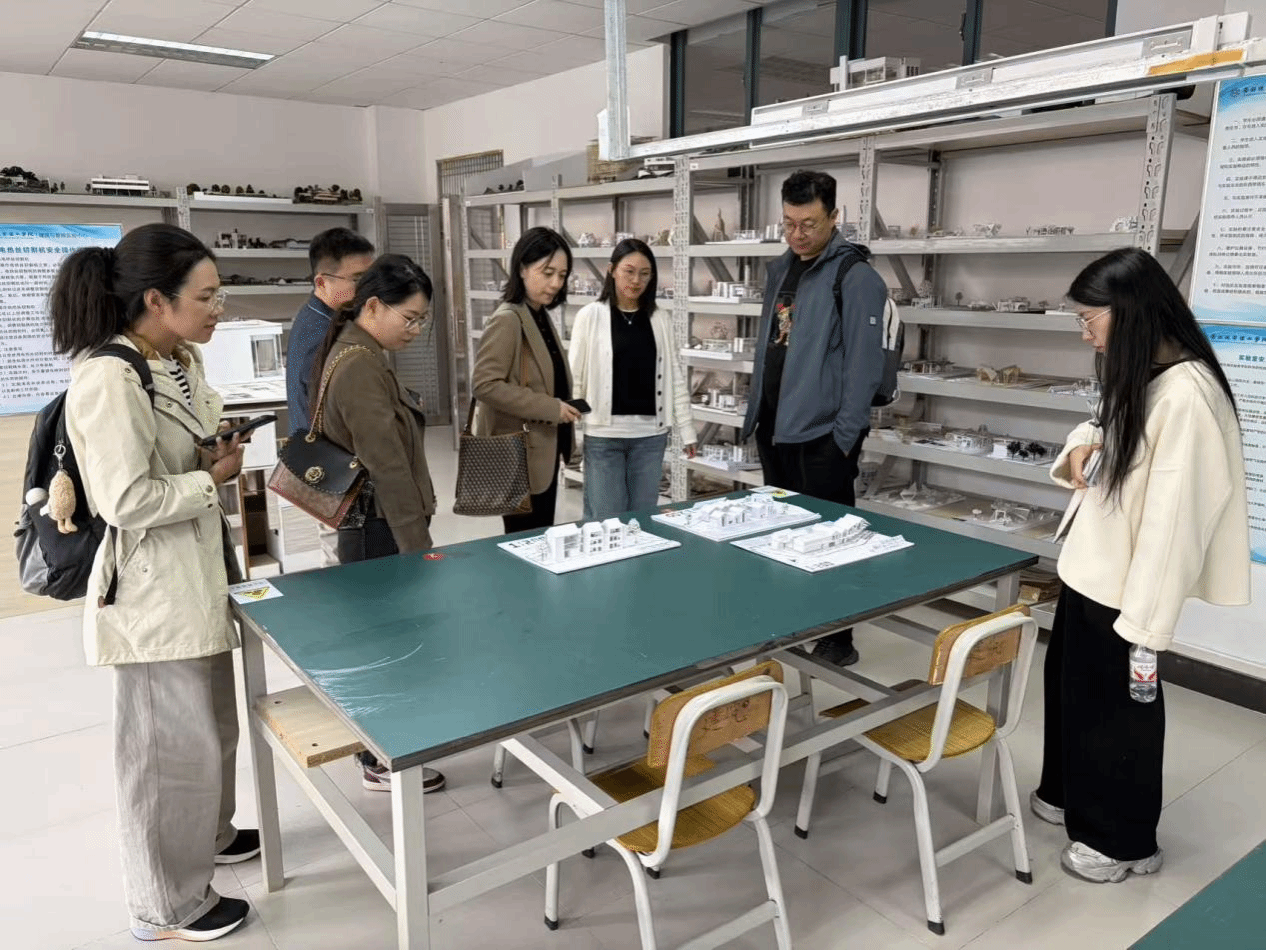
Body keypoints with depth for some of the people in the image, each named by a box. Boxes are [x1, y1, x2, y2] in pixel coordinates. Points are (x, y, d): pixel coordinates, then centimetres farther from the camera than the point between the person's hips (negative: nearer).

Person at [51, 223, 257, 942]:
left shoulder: (182, 361, 6)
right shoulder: (109, 379, -23)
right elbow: (127, 501, -26)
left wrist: (223, 453, 1)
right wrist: (215, 477, -14)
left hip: (199, 572, 10)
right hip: (153, 586, -9)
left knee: (213, 721, 24)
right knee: (172, 743, 4)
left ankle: (208, 835, 47)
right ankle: (167, 905, 24)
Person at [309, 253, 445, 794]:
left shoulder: (352, 353, 12)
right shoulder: (361, 367, -21)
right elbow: (388, 466, -24)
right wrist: (418, 543, -20)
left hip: (368, 522, 10)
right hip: (379, 527, -10)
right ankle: (381, 761, 17)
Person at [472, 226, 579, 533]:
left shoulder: (541, 316, 12)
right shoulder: (508, 320, -16)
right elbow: (485, 384, -23)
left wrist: (564, 407, 8)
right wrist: (550, 408, -22)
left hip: (544, 449, 9)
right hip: (521, 454, -9)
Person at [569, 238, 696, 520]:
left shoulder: (659, 319, 7)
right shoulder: (590, 316, -1)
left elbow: (675, 376, 8)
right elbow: (575, 377, -1)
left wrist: (687, 430, 6)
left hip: (650, 434, 3)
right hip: (604, 434, -3)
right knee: (604, 521, 2)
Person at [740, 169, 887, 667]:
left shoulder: (856, 276, -12)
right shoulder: (779, 269, 12)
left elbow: (864, 362, -15)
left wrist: (845, 434, -17)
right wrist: (757, 411, 13)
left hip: (822, 433, -7)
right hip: (773, 426, 8)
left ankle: (836, 639, 17)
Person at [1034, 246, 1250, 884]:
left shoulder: (1186, 392, -24)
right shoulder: (1138, 377, 7)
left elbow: (1174, 513, -25)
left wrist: (1146, 616, -22)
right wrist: (1083, 446, 0)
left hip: (1125, 587, -9)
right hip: (1089, 569, 9)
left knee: (1119, 708, 9)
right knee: (1071, 686, 23)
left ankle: (1123, 839, 31)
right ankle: (1070, 797, 44)